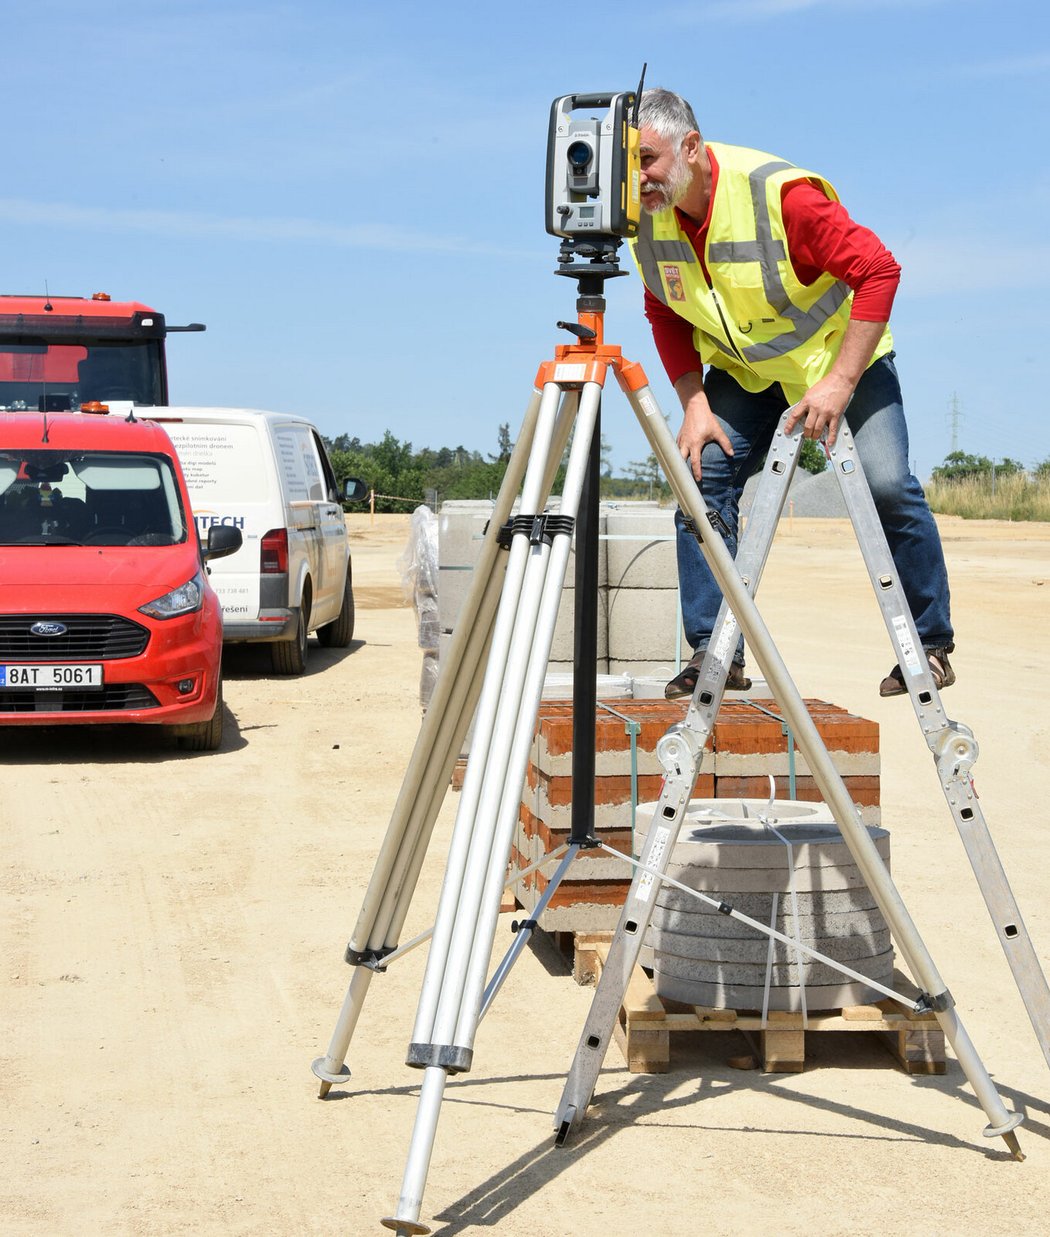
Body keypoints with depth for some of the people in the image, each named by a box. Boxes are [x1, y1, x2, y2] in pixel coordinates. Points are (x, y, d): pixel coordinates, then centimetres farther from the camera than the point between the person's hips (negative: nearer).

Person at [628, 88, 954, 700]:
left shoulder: (778, 193, -32)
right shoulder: (646, 214, -14)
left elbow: (879, 269, -29)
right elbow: (667, 316, 1)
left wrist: (840, 382, -32)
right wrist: (696, 404, -11)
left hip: (841, 351, -5)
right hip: (742, 369, 5)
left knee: (888, 485, -15)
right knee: (702, 479, -12)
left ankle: (933, 645, 2)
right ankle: (714, 652, -4)